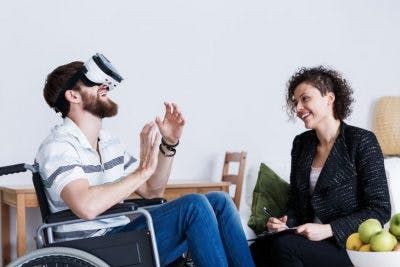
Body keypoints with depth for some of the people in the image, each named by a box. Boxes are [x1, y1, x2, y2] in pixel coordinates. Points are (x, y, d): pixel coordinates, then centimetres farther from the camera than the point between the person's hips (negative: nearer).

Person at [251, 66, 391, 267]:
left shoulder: (361, 141, -6)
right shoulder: (301, 143, 12)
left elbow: (380, 210, -9)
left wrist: (328, 229, -17)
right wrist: (285, 223, -3)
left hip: (348, 244, -4)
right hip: (307, 238, 5)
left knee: (284, 245, -31)